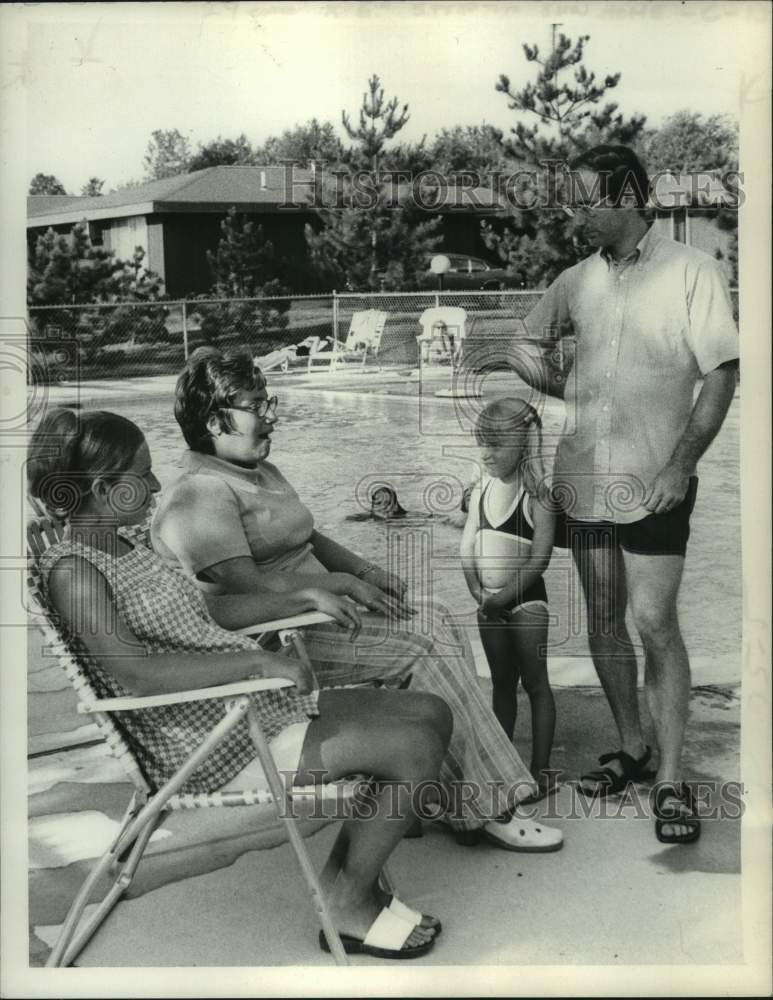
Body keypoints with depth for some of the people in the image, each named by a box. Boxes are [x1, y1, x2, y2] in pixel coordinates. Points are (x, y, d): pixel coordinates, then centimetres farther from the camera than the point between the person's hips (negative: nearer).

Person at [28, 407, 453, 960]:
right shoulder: (73, 571, -16)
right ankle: (351, 907, 2)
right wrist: (258, 660, -31)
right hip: (212, 747, -10)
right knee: (416, 747, -17)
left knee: (430, 712, 6)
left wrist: (302, 597, 15)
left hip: (262, 705, 10)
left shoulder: (127, 549, 14)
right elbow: (137, 671, -29)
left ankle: (345, 867, 15)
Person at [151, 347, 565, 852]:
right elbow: (247, 590, -25)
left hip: (312, 615, 10)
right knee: (428, 645, -17)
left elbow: (309, 539, 26)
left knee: (439, 623, -6)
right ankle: (483, 808, -7)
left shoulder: (262, 473, 17)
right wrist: (342, 584, -15)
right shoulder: (199, 497, -16)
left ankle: (468, 803, -8)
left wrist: (366, 571, 7)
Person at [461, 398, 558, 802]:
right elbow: (467, 546, 4)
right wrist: (477, 591, -8)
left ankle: (541, 770, 10)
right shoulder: (480, 491, 4)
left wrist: (503, 597, -15)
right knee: (501, 683, 16)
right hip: (489, 604, 6)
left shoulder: (536, 495, -14)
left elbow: (539, 559, -17)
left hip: (525, 601, -6)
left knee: (535, 684, 2)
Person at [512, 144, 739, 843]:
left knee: (654, 621, -8)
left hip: (655, 481, -5)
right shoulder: (578, 281, 9)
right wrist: (572, 391, 6)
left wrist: (682, 462, -14)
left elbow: (722, 374, -6)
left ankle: (672, 779, 2)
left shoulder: (692, 272, -4)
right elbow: (521, 352, 21)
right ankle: (632, 748, 27)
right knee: (604, 621, 10)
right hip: (585, 477, 5)